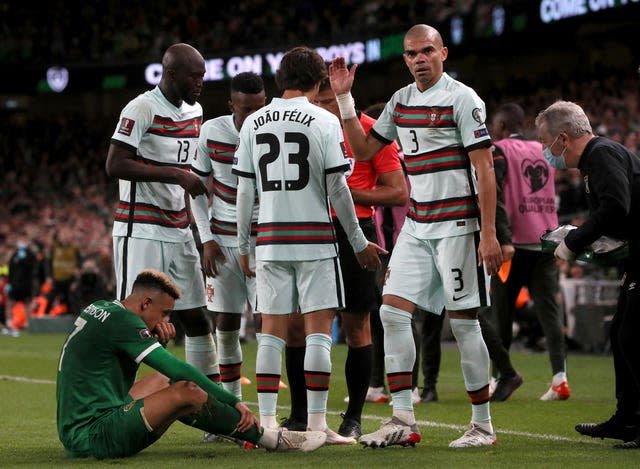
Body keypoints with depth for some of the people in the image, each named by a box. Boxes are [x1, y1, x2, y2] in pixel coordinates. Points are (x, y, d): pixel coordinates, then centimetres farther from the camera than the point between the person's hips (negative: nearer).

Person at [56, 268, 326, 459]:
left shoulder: (100, 308, 14)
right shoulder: (121, 320, -14)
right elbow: (178, 368, -18)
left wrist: (155, 331, 9)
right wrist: (234, 402, -13)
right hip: (92, 435, -10)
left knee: (165, 381, 22)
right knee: (187, 392, -17)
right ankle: (272, 440, -6)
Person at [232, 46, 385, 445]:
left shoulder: (254, 123, 7)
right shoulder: (325, 121, -5)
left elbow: (245, 191, 7)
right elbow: (337, 188, -5)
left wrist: (243, 246, 15)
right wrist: (359, 242, 4)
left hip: (270, 238, 4)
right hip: (315, 238, -4)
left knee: (273, 331, 6)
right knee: (318, 330, -1)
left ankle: (267, 422, 3)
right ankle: (317, 423, -3)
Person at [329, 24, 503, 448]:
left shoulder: (462, 99, -10)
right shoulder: (401, 101, 12)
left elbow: (484, 169, -13)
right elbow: (364, 149, 19)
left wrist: (488, 234, -18)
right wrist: (344, 99, 8)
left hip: (458, 224, -7)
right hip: (417, 225, 7)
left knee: (463, 321, -3)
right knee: (393, 311, -2)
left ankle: (483, 425, 7)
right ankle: (404, 421, 1)